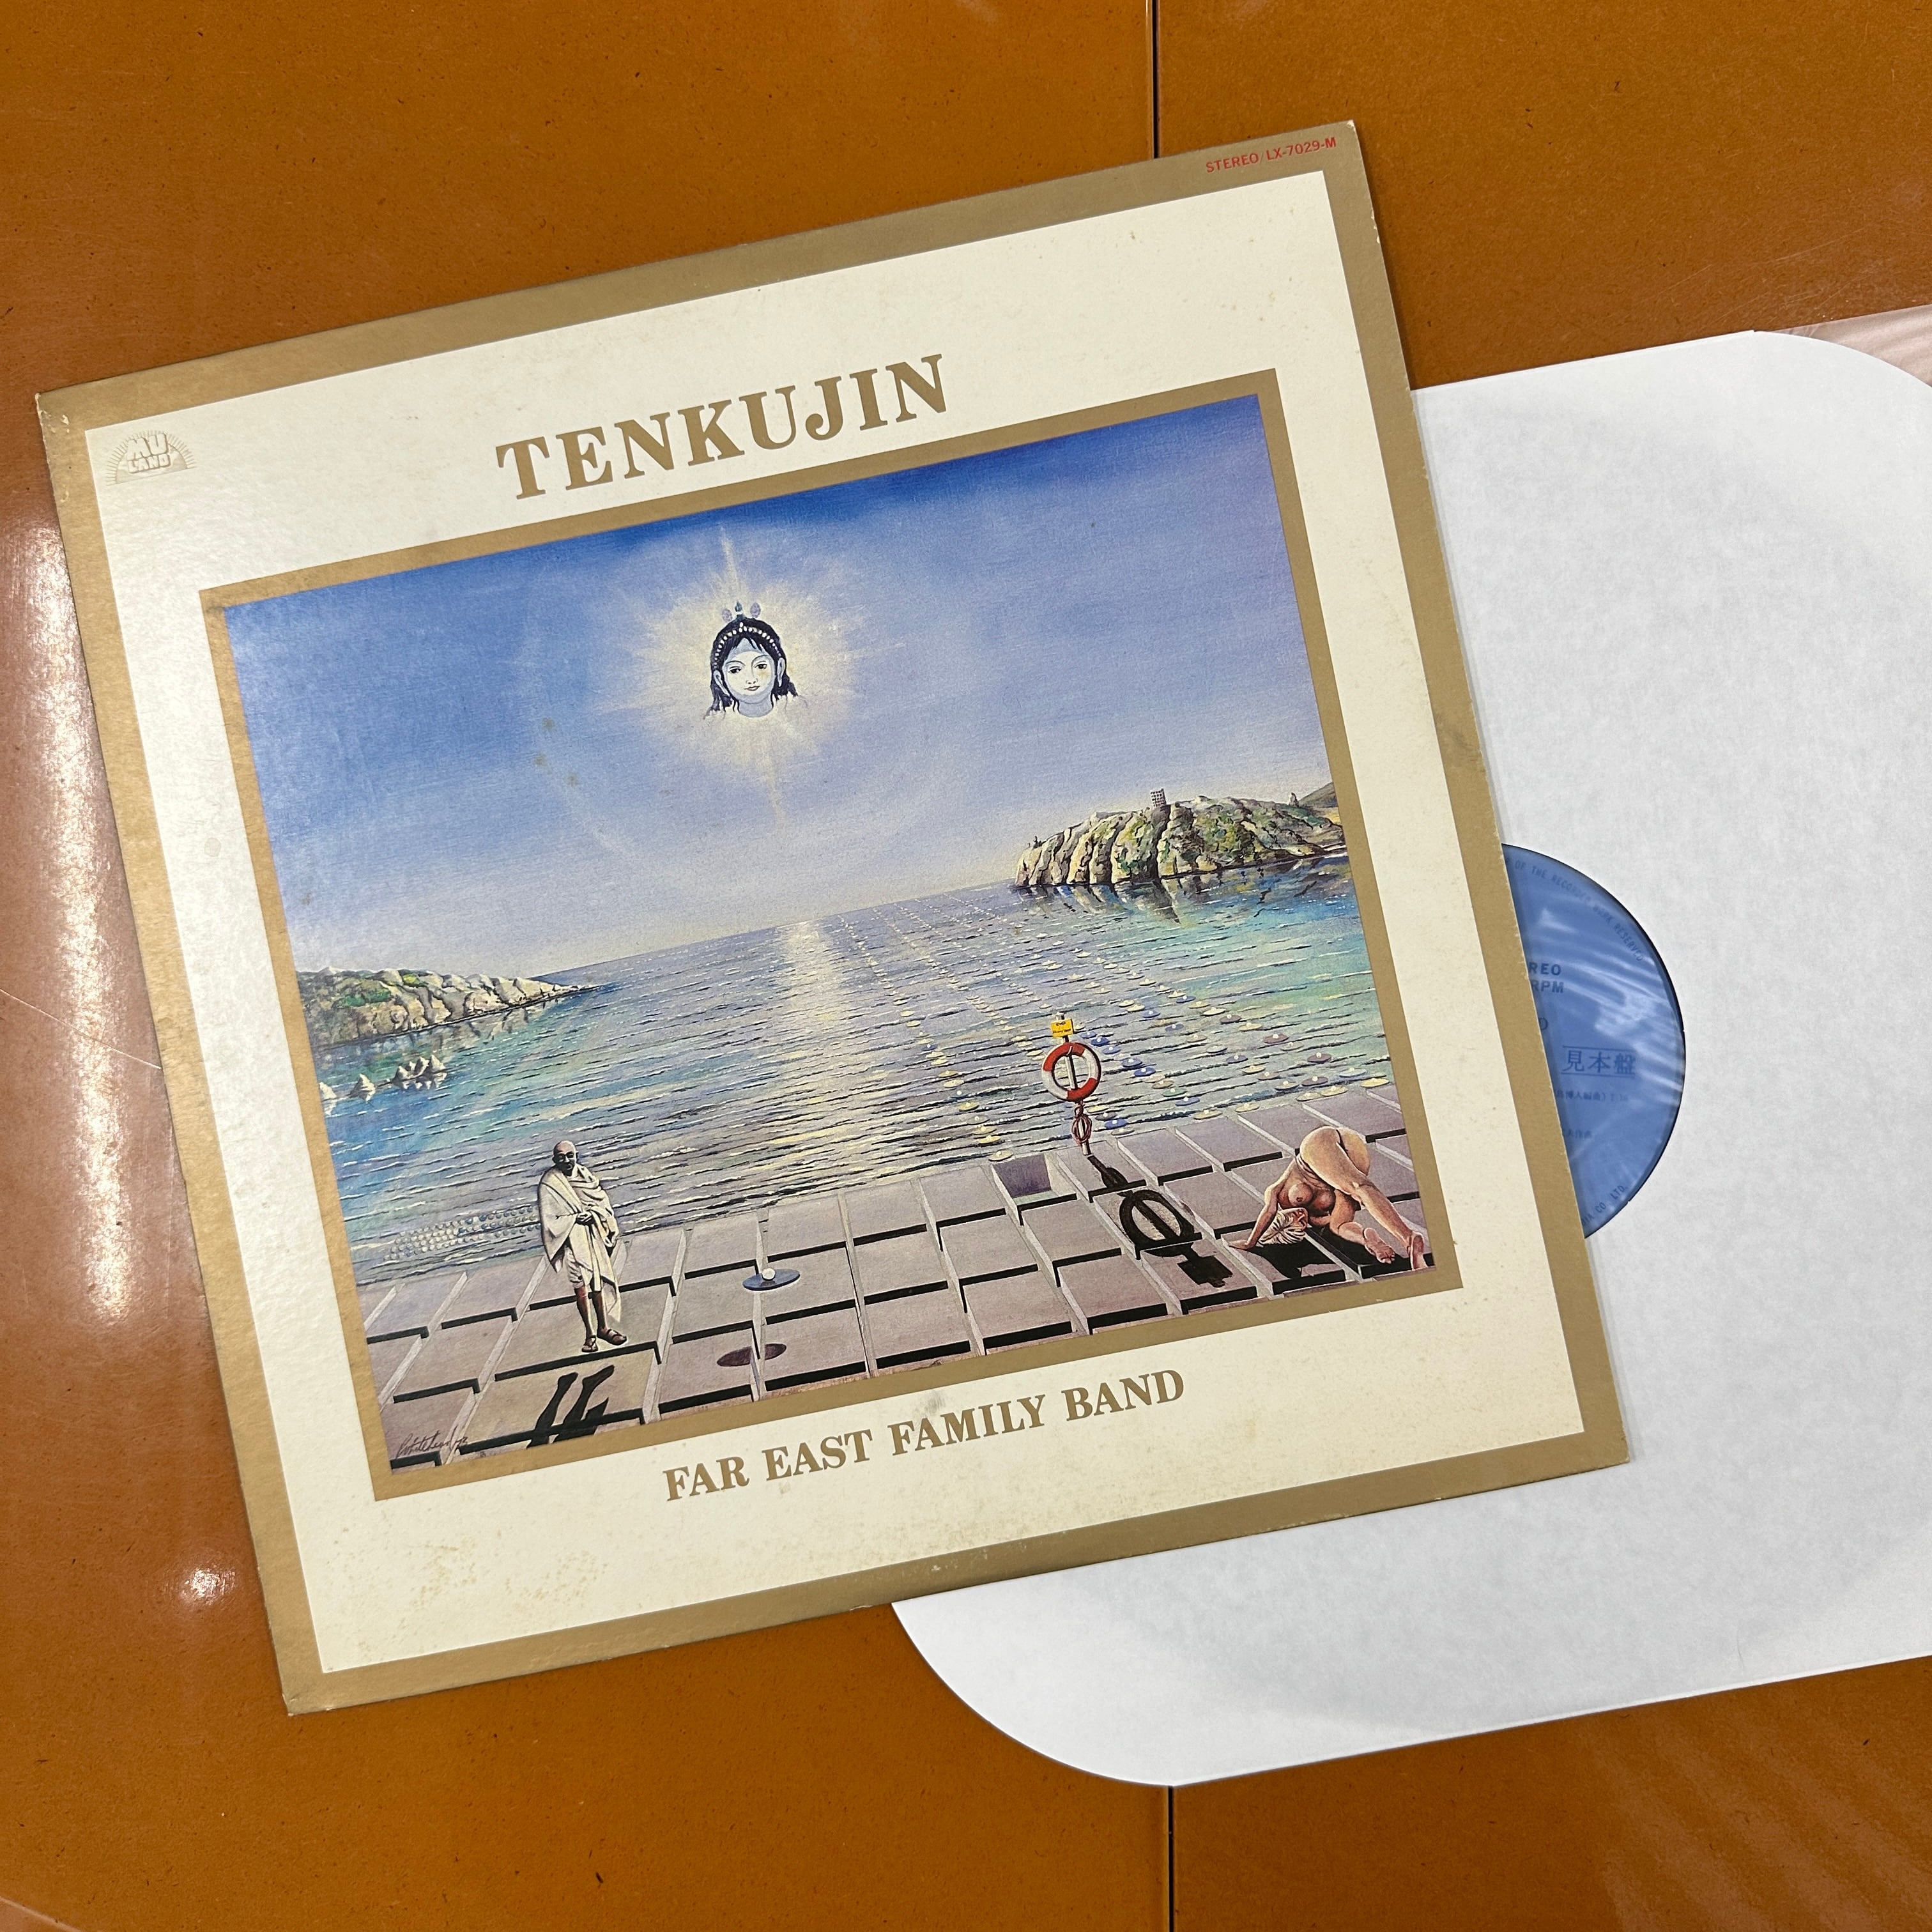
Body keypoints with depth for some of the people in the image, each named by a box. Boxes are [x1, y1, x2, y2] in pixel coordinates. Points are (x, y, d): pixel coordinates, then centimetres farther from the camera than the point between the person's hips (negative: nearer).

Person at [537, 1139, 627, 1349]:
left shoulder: (585, 1175, 7)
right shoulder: (549, 1184, -8)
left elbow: (602, 1200, 8)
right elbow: (549, 1220, -9)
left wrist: (593, 1213, -12)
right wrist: (576, 1218, -15)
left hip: (594, 1236, 5)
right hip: (571, 1239, -5)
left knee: (598, 1281, 11)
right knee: (581, 1285, -8)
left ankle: (603, 1327, 21)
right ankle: (590, 1333, -4)